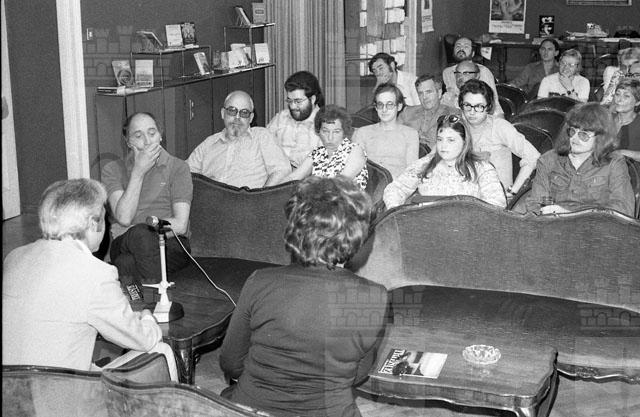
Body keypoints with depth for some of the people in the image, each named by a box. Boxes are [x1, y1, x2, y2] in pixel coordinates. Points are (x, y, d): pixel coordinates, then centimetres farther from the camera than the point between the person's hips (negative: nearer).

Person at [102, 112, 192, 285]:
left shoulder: (177, 167, 7)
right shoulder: (113, 170, 10)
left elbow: (180, 225, -4)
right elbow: (124, 218, -7)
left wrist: (141, 232, -11)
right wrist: (138, 172, -10)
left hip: (171, 243, -1)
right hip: (123, 245, 1)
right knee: (141, 234, -36)